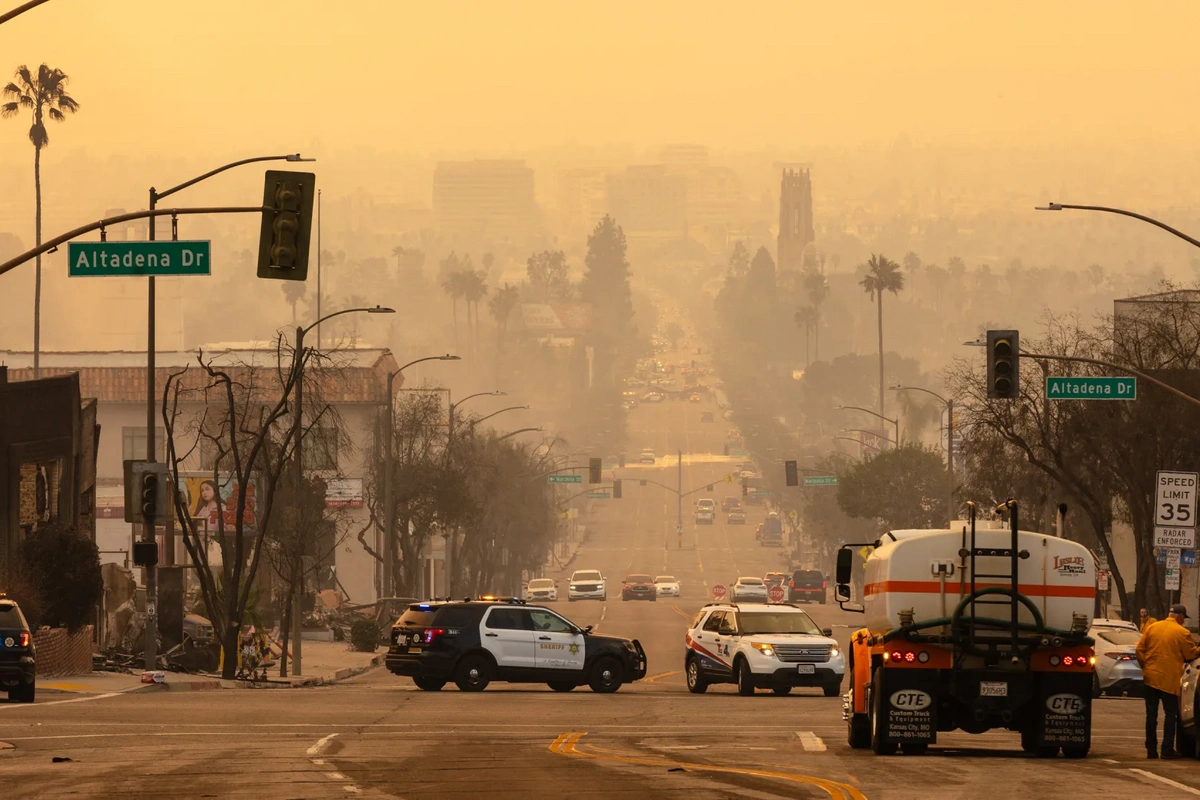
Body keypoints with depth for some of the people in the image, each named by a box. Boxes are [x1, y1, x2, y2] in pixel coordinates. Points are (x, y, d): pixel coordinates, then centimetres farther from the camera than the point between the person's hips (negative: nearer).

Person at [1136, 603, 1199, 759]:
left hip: (1151, 676, 4)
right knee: (1170, 714, 4)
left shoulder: (1152, 627, 4)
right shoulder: (1182, 632, -8)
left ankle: (1151, 749, 8)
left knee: (1151, 714, 8)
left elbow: (1140, 649, 4)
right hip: (1169, 679, -4)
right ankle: (1167, 749, -3)